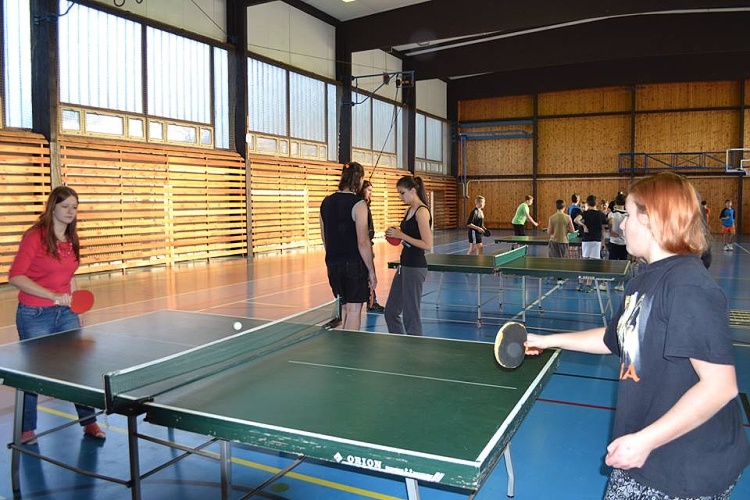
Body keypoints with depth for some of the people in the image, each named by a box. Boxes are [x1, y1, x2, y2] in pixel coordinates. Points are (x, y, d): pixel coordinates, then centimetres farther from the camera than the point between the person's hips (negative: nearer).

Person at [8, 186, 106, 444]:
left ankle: (89, 422, 13)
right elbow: (15, 276, -18)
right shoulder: (35, 237, -12)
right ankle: (27, 429, 26)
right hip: (35, 315, -5)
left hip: (65, 313, 5)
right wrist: (52, 295, -27)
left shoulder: (71, 240, 7)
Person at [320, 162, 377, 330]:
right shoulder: (358, 204, -13)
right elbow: (363, 242, -17)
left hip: (333, 264, 7)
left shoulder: (327, 201, 8)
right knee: (353, 310, 2)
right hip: (354, 264, -7)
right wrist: (371, 271, -10)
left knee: (343, 308, 18)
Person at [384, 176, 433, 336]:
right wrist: (396, 234, 4)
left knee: (410, 316, 0)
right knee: (391, 311, 15)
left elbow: (427, 245, -19)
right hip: (404, 265, 10)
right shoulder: (409, 210, 13)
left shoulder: (422, 211, -14)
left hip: (415, 267, -10)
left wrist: (401, 235, -19)